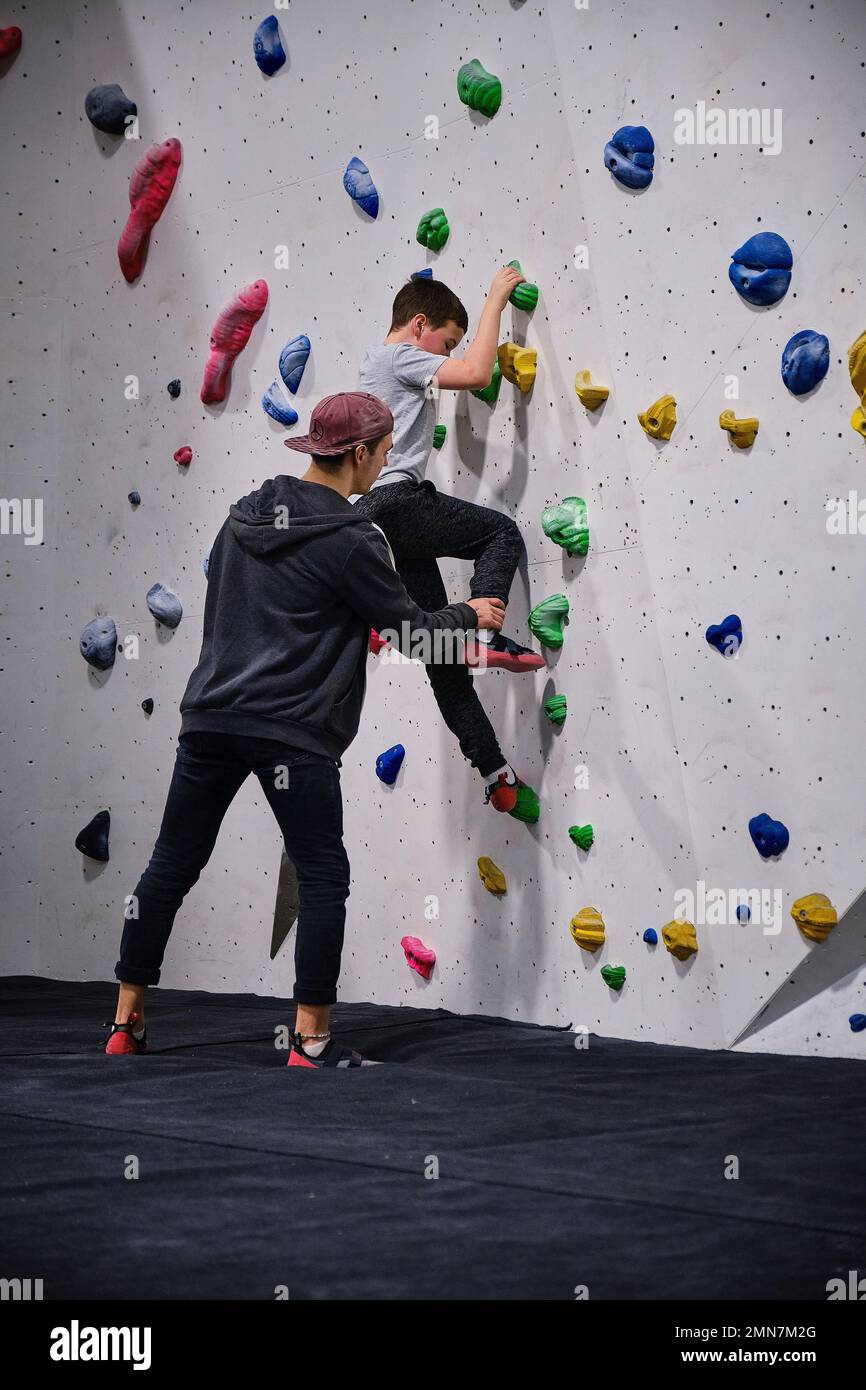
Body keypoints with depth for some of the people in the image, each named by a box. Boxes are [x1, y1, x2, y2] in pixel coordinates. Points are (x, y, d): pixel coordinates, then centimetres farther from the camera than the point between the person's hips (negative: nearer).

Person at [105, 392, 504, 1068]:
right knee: (325, 878, 4)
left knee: (171, 866, 12)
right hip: (293, 732, -7)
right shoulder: (350, 539, -10)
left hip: (211, 715, 7)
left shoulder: (245, 514, 11)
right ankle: (311, 1039, 4)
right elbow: (413, 631, -2)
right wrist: (470, 615, 17)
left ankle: (126, 1022, 19)